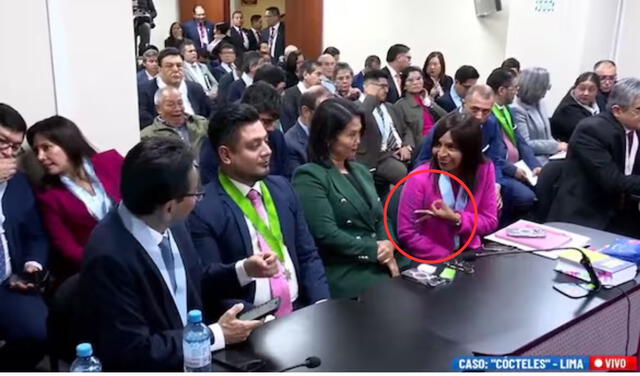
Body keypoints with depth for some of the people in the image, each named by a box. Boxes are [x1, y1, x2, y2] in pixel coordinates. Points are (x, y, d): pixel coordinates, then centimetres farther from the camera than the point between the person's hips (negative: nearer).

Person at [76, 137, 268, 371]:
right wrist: (216, 335, -18)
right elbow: (133, 353, -22)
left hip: (192, 352, 6)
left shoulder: (168, 225, -6)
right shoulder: (110, 257, -26)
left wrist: (243, 271, -1)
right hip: (150, 366, -6)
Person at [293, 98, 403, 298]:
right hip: (344, 277, -7)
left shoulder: (361, 171, 18)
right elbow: (326, 234, -16)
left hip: (379, 269, 7)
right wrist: (375, 250, -8)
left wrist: (388, 252, -3)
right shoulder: (309, 177, -7)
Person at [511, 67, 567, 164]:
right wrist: (556, 145, -12)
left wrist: (560, 147, 1)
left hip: (547, 157, 8)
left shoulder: (540, 105, 15)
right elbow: (524, 144, -18)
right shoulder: (516, 109, -12)